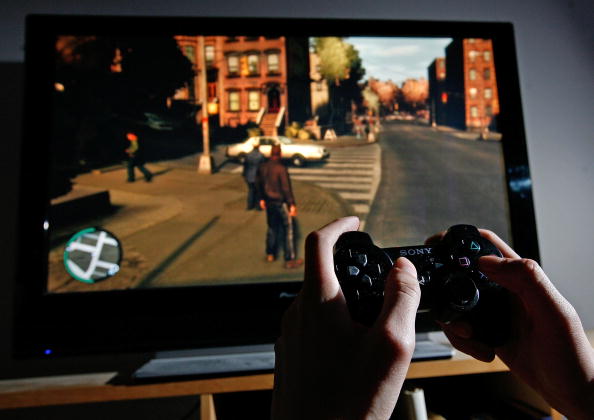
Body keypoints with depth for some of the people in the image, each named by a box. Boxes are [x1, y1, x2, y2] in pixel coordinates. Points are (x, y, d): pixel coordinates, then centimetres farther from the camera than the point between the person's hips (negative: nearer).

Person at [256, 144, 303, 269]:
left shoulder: (262, 167, 1)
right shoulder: (281, 168, -20)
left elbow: (258, 183, 11)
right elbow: (286, 188, -20)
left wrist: (262, 198, 23)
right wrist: (292, 204, -15)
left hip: (269, 201, 7)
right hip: (281, 202, -7)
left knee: (272, 227, 21)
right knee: (288, 229, 2)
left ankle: (270, 254, 32)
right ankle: (290, 260, 5)